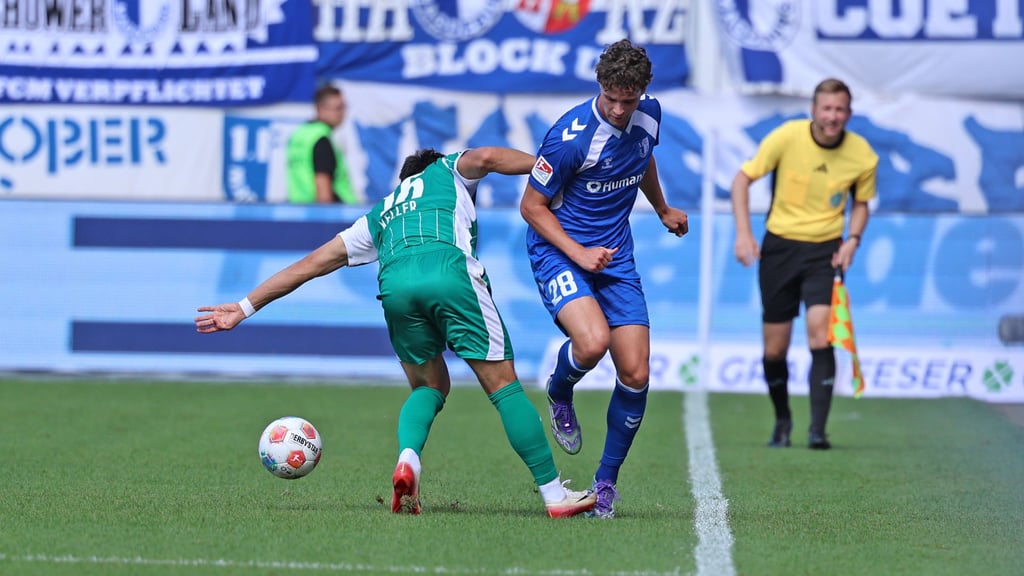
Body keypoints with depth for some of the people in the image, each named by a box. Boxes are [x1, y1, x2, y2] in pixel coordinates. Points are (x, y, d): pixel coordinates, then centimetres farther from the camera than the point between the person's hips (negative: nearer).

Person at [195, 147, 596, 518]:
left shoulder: (379, 215, 39)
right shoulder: (448, 172, 34)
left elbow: (311, 264, 38)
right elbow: (485, 157, 9)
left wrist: (246, 307, 42)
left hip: (395, 285, 3)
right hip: (450, 272, -3)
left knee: (429, 386, 23)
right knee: (503, 384, 3)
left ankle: (407, 460, -5)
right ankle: (554, 493, -1)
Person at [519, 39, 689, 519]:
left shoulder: (649, 115, -2)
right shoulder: (571, 136, -22)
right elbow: (532, 206, -12)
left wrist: (663, 211, 37)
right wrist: (578, 253, -21)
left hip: (616, 255, 6)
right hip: (558, 249, -6)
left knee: (635, 374, -4)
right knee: (593, 341, -32)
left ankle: (606, 481, 14)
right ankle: (558, 392, 5)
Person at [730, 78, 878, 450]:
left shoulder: (863, 156, -7)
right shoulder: (787, 137, -12)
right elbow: (743, 178, -3)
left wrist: (853, 239, -6)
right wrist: (743, 232, -12)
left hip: (825, 250, 0)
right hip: (780, 246, 0)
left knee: (820, 335, -20)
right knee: (774, 349, 4)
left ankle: (818, 430, -19)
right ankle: (782, 420, 29)